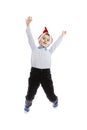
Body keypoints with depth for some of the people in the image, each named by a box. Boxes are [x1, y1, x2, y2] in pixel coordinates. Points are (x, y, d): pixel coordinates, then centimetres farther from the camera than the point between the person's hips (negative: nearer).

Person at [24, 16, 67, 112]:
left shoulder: (49, 51, 16)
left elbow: (56, 43, 26)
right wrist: (28, 25, -6)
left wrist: (62, 35, 33)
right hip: (35, 72, -1)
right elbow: (30, 38, 3)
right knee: (30, 93, 6)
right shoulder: (34, 49, 11)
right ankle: (27, 104, 38)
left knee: (50, 94, 6)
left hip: (46, 73, 1)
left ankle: (55, 101, 41)